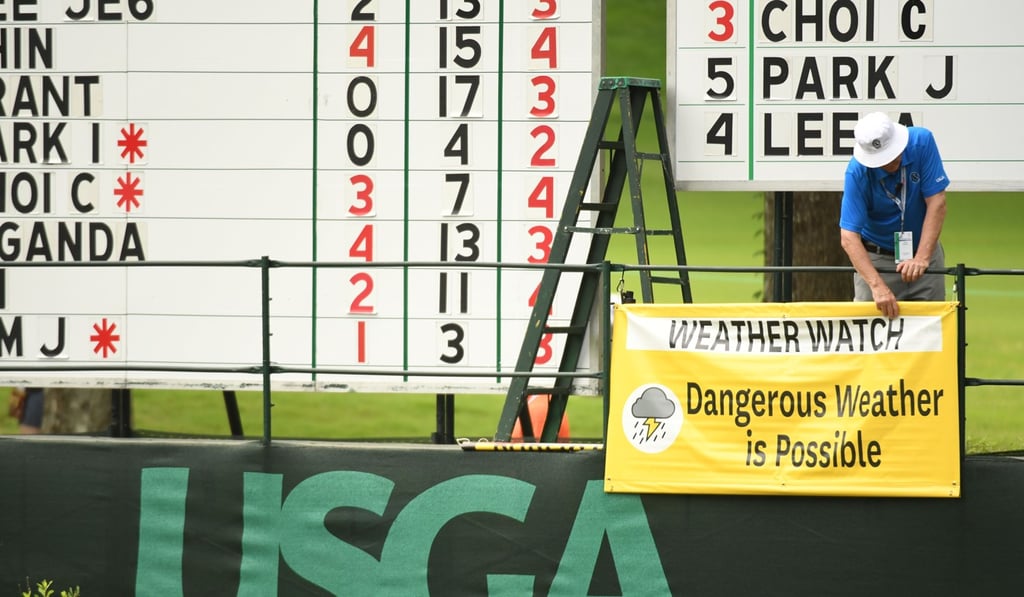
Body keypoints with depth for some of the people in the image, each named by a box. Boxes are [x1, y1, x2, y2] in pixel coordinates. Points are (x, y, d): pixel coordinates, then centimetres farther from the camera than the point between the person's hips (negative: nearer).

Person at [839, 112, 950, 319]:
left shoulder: (922, 141, -19)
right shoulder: (857, 173, -24)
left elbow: (936, 202, -18)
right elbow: (849, 237, -27)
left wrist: (921, 258, -28)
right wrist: (877, 285, -39)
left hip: (924, 250, 2)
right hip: (876, 258, -2)